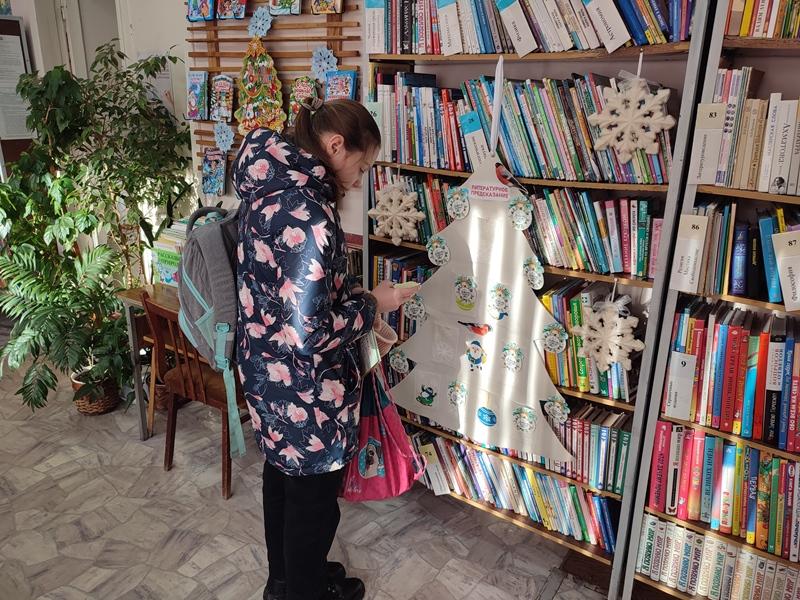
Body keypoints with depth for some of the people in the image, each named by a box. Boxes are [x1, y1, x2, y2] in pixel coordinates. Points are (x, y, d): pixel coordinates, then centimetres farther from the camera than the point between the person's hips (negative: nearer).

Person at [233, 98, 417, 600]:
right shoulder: (308, 213, -29)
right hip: (305, 390, -9)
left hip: (266, 371, 10)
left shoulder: (270, 187, 1)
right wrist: (372, 305, -16)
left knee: (283, 475, 27)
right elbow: (307, 333, -29)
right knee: (314, 497, 15)